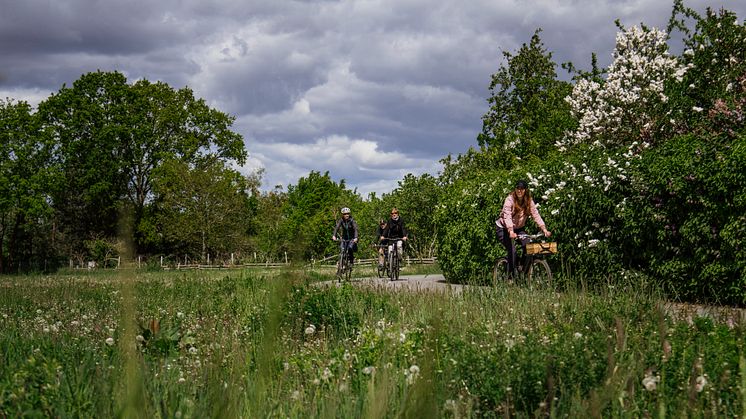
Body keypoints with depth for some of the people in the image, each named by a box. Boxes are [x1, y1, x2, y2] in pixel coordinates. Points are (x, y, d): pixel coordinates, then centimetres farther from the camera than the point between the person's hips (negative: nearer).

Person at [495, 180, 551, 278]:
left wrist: (544, 230, -29)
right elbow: (507, 217, -34)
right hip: (504, 228, -4)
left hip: (519, 228, 5)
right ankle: (511, 275, -12)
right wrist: (511, 232, -49)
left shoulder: (529, 201, -7)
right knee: (512, 250, -21)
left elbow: (536, 215, -15)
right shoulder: (510, 200, -21)